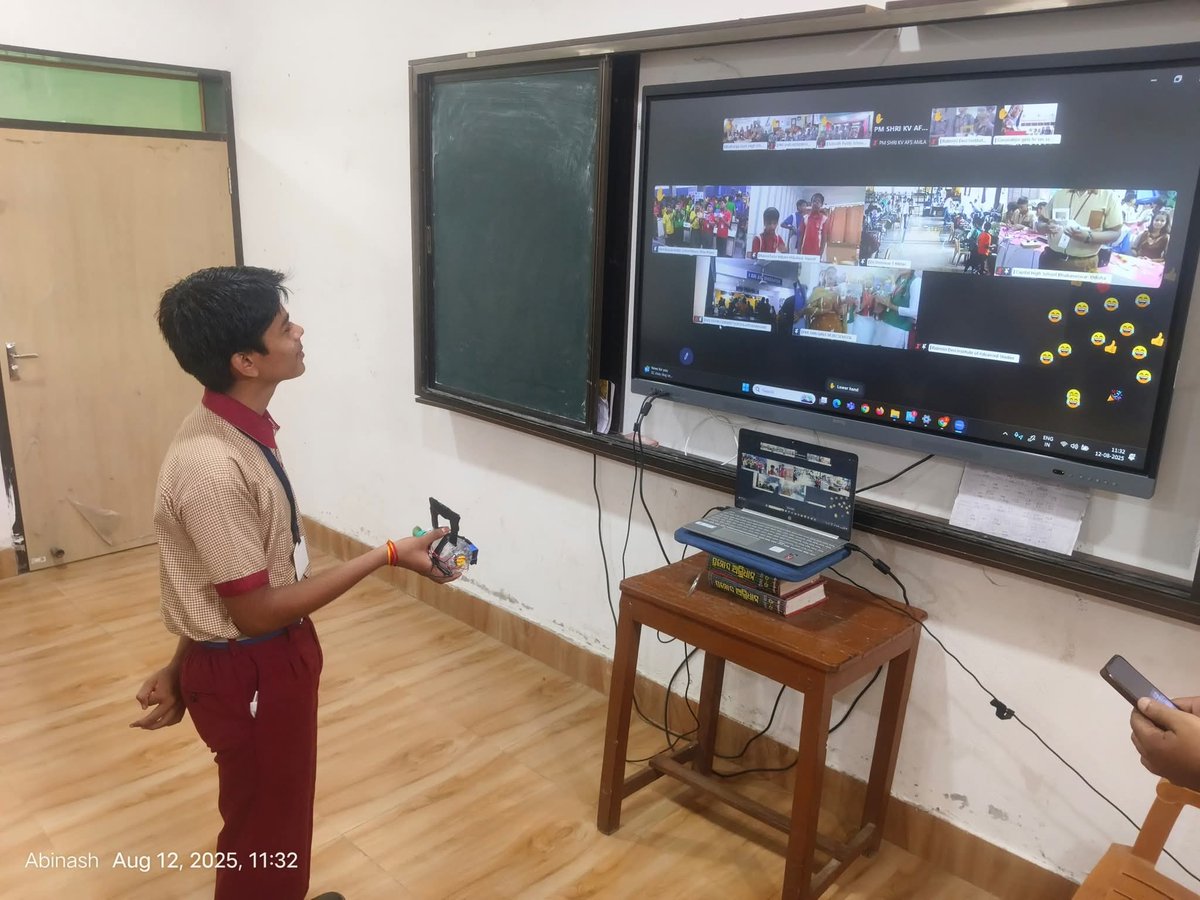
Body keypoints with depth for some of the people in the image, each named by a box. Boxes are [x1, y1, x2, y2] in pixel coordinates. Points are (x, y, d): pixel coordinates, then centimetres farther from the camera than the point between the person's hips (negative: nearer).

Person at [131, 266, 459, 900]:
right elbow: (256, 611, -24)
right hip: (251, 674, -9)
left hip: (268, 659, 9)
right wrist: (386, 556, -22)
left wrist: (180, 670, 15)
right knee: (263, 834, 16)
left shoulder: (235, 430, 0)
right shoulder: (213, 468, -30)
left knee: (281, 815, 30)